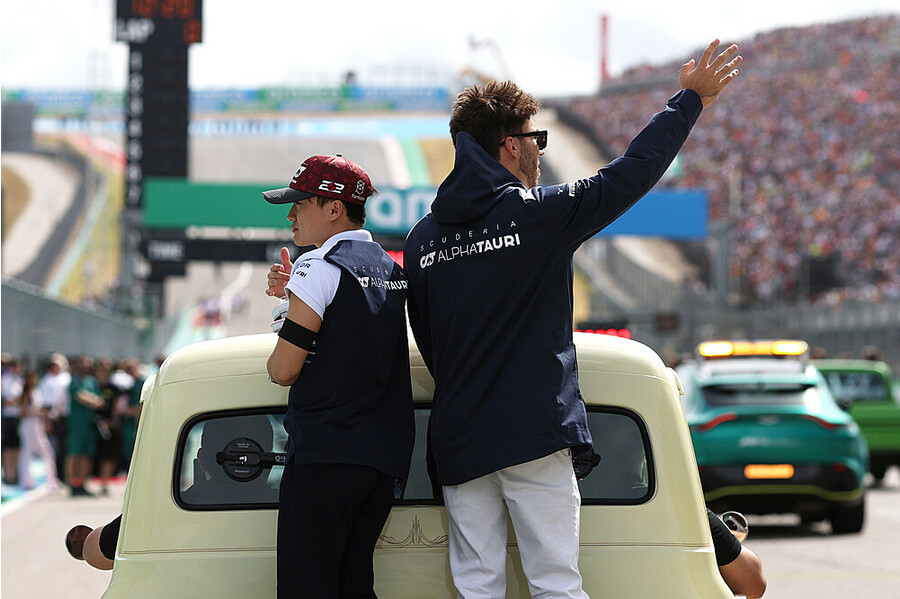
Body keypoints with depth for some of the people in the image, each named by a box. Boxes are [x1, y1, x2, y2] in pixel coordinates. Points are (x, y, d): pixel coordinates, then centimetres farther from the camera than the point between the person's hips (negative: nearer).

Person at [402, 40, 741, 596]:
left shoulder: (422, 238, 10)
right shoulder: (540, 213, -6)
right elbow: (633, 172, -1)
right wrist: (690, 100, 10)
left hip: (458, 442, 5)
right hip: (535, 435, -5)